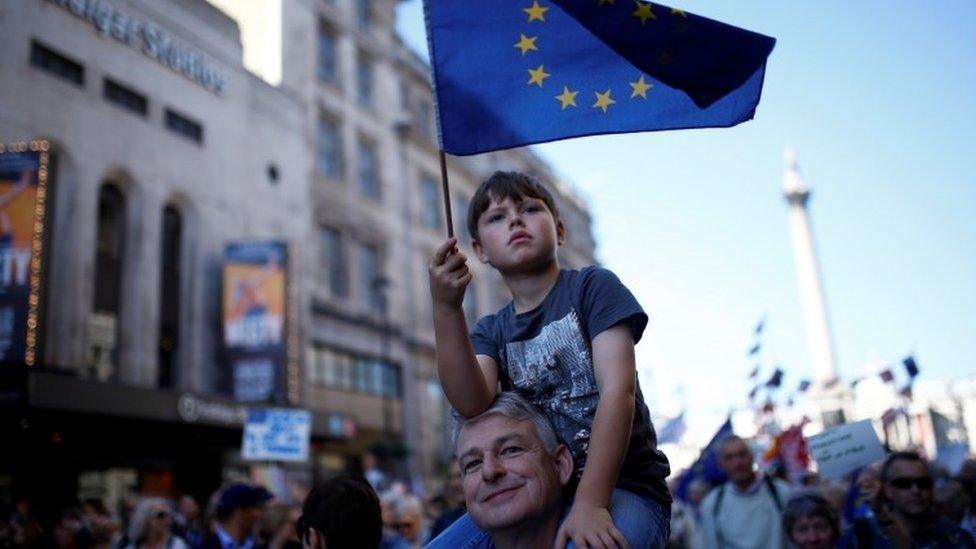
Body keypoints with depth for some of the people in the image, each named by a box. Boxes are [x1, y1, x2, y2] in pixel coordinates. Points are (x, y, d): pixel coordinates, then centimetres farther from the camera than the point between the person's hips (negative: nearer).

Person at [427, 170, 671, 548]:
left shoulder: (593, 287, -1)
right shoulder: (491, 332, 11)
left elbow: (618, 391, -13)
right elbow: (472, 403, -10)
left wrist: (590, 502, -22)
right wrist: (446, 308, -21)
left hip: (621, 483, -4)